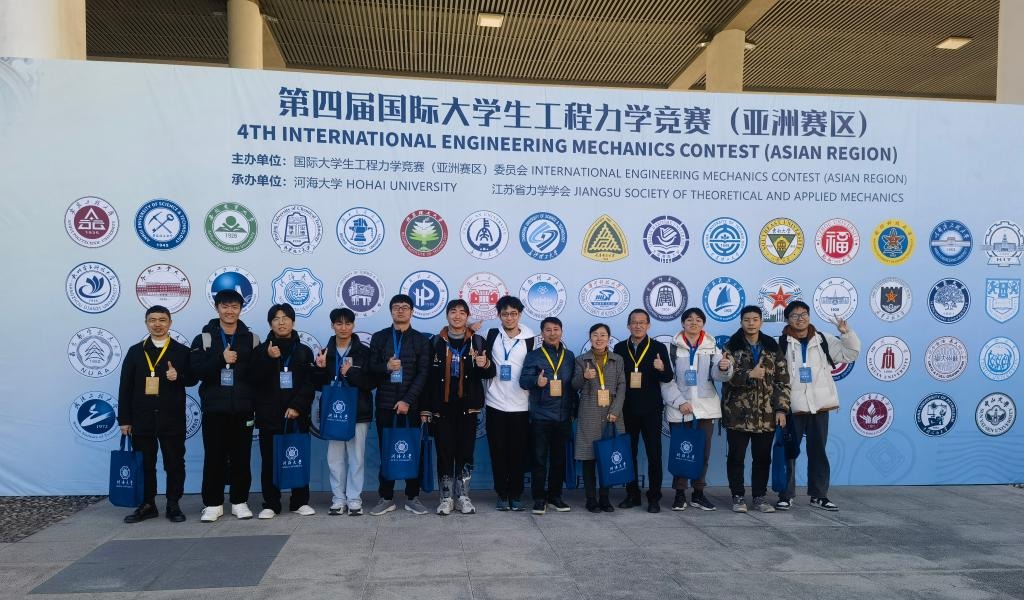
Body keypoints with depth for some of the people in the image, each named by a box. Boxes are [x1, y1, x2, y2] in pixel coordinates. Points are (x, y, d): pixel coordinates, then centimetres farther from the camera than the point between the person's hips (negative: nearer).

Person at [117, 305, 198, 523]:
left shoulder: (182, 351, 2)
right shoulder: (135, 351, 6)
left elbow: (193, 379, 4)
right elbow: (125, 387, 4)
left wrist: (178, 376, -18)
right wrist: (124, 419, 0)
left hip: (172, 419, -1)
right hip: (142, 419, 2)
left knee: (174, 464, 4)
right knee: (144, 465, 9)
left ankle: (173, 505, 14)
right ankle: (147, 505, 20)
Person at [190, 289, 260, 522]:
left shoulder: (252, 339, 6)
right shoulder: (203, 339, 4)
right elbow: (196, 370, -10)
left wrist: (236, 364, -11)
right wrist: (221, 359, -19)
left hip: (243, 409, 1)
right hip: (214, 409, 0)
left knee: (241, 457, 5)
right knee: (214, 457, 4)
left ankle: (240, 502, 16)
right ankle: (212, 504, 15)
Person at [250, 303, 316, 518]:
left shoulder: (304, 351, 7)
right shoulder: (261, 350, 7)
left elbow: (309, 384, 0)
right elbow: (255, 380, -5)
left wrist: (297, 406, -12)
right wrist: (269, 359, -17)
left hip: (297, 415, 0)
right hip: (269, 416, 0)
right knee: (269, 461, 3)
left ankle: (300, 502, 14)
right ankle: (270, 504, 13)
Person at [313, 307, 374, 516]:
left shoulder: (363, 351, -2)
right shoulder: (325, 352, 7)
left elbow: (371, 383, -7)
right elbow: (318, 384, 8)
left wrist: (351, 373, -20)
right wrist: (320, 369, -10)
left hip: (358, 412, -3)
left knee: (356, 457, 2)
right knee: (335, 457, 7)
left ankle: (354, 499, 10)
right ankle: (338, 499, 17)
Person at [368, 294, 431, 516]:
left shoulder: (421, 340, 4)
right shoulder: (379, 337, 9)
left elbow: (423, 373, -3)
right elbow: (371, 368, 5)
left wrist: (408, 400, -13)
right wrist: (386, 367, -17)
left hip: (411, 404, -1)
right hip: (385, 404, 1)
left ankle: (412, 497, 14)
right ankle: (386, 498, 14)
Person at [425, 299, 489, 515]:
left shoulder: (477, 342, 4)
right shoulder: (436, 342, 3)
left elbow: (489, 373, 5)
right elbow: (428, 376, 3)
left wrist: (485, 365, -19)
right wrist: (426, 408, -1)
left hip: (468, 406, 0)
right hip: (442, 406, 0)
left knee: (465, 452, 5)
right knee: (445, 452, 3)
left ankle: (463, 496, 17)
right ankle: (446, 497, 14)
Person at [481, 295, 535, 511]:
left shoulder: (529, 339, 3)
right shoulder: (492, 336, 4)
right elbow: (487, 371, 2)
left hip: (520, 406, 0)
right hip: (495, 405, 1)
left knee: (518, 453, 3)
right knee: (498, 453, 4)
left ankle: (516, 495, 15)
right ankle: (502, 495, 15)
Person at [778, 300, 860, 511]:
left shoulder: (824, 340, 6)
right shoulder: (782, 343, -5)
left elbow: (850, 354, 8)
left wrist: (847, 333, -8)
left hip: (819, 405, 3)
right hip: (792, 406, -3)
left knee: (818, 452, 11)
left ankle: (819, 495, 22)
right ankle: (786, 495, 13)